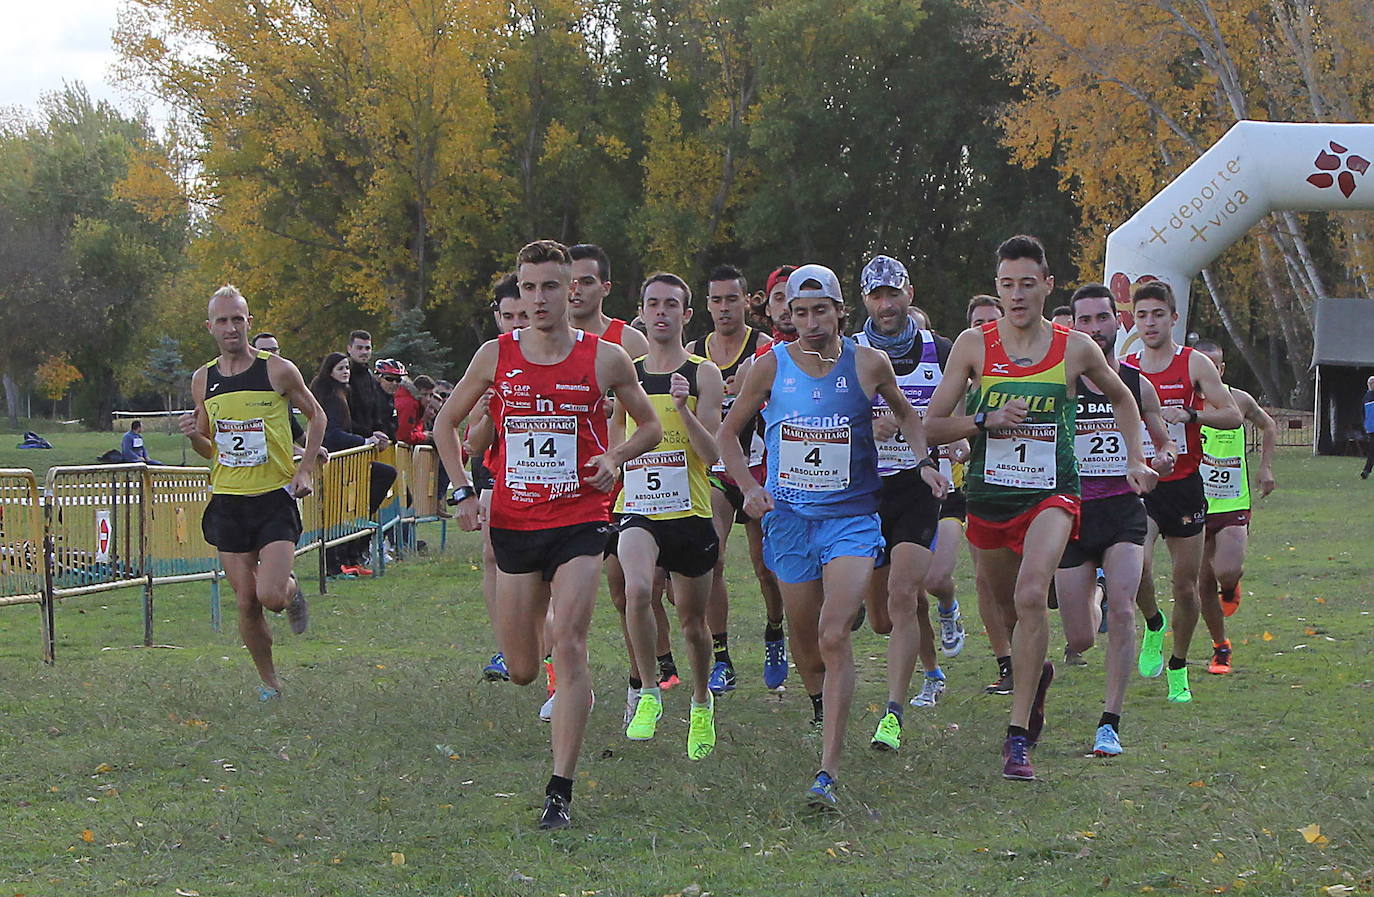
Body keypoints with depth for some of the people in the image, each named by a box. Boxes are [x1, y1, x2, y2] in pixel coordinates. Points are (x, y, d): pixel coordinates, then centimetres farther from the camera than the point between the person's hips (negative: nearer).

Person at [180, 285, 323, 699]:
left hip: (275, 497, -3)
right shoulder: (203, 380, 7)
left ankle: (292, 590, 20)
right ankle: (269, 681, 20)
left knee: (270, 596, -16)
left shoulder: (279, 371, -5)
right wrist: (194, 435, -7)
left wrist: (304, 471, -3)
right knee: (246, 604, 2)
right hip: (227, 501, 3)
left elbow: (316, 417, 9)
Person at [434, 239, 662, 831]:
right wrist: (463, 491, 3)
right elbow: (446, 422, 15)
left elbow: (650, 426, 13)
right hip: (513, 521, 2)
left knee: (569, 646, -16)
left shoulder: (606, 358, -1)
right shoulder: (496, 355, 3)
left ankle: (560, 790, -13)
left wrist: (615, 457, -7)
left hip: (580, 520, -2)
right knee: (521, 670, 7)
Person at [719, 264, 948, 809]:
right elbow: (729, 432, 10)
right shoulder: (770, 366, -2)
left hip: (852, 518, -2)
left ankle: (829, 768, -20)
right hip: (789, 518, 2)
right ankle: (821, 706, 46)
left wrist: (923, 461, 1)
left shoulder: (868, 364, -4)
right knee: (804, 638, 13)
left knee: (834, 637, -17)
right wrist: (749, 486, -5)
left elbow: (906, 413, 17)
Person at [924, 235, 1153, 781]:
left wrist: (1135, 460, 9)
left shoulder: (1076, 350, -2)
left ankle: (1019, 737, -21)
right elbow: (933, 425, 0)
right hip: (988, 494, 3)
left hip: (1051, 494, -3)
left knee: (1031, 596, -25)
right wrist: (985, 420, -16)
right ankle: (1036, 673, 52)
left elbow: (1121, 398, 19)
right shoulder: (972, 346, -2)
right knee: (1004, 601, 17)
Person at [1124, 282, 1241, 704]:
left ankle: (1178, 668, 23)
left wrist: (1189, 414, -21)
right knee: (1136, 566, -24)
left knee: (1186, 586, 4)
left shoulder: (1195, 364, -1)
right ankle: (1153, 624, 8)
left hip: (1183, 485, 0)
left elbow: (1233, 415, -5)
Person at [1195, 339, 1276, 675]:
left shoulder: (1239, 401, 0)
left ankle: (1230, 587, 16)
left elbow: (1269, 426, 18)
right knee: (1204, 585, 5)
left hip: (1233, 505, -1)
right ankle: (1221, 648, 24)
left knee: (1227, 572, -22)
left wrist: (1266, 467, 11)